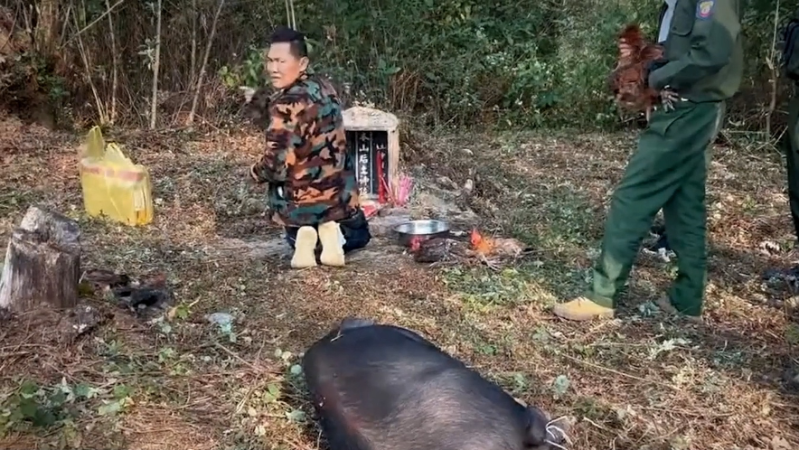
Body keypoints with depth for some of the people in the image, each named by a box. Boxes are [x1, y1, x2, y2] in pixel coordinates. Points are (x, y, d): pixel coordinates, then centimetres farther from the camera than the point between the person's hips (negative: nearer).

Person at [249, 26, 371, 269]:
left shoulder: (285, 104, -24)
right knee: (358, 236, 35)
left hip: (300, 201, -4)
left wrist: (255, 172, -3)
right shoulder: (324, 88, -1)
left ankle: (302, 236, -1)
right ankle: (333, 231, 1)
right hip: (340, 193, 5)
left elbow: (277, 166, -26)